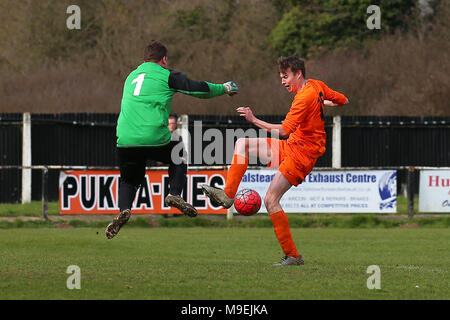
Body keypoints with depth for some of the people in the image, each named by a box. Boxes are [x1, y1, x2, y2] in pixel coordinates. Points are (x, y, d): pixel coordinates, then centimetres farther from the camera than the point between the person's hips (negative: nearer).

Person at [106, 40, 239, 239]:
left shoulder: (132, 76, 22)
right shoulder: (166, 75, 5)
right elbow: (196, 89, 6)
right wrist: (224, 88, 22)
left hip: (125, 140, 4)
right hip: (155, 138, -3)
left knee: (128, 180, 19)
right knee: (179, 160, 25)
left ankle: (124, 209, -10)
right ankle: (175, 194, 3)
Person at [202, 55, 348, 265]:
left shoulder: (304, 98, -23)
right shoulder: (316, 86, 4)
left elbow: (284, 131, -30)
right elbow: (343, 100, 19)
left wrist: (254, 120, -28)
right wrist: (321, 104, 34)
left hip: (302, 153, -10)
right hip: (290, 146, 10)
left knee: (271, 200, -15)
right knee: (242, 144, 6)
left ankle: (292, 256, -11)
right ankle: (228, 195, 0)